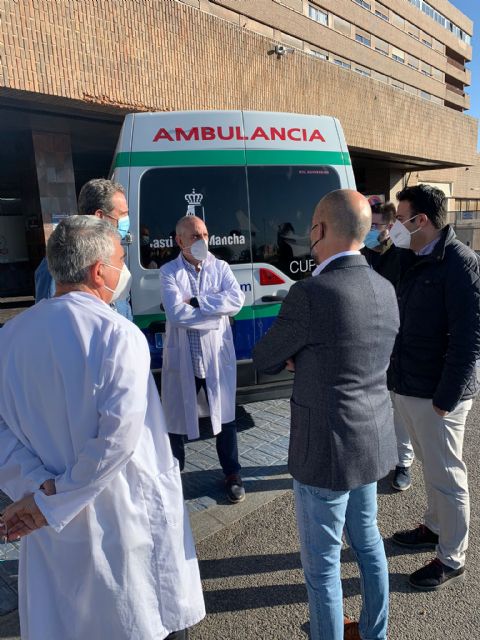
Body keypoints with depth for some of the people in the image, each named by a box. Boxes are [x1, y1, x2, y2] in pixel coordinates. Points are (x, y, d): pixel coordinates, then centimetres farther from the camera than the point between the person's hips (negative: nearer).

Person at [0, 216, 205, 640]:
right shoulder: (117, 334, -20)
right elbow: (120, 435, -26)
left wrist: (40, 488, -8)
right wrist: (51, 503, -15)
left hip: (54, 527, 6)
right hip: (128, 515, -5)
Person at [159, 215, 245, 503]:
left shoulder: (220, 267, 1)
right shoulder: (169, 272, -4)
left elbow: (237, 300, -15)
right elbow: (176, 314, -18)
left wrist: (196, 301, -18)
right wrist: (217, 311, -14)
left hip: (217, 355, 1)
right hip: (181, 357, 0)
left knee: (225, 415, 12)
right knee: (177, 415, 15)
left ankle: (232, 474, 32)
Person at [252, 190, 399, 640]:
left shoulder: (310, 294, -24)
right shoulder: (384, 290, 0)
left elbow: (264, 361, -10)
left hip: (325, 451, -8)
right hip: (372, 440, 8)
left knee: (322, 564, 13)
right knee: (366, 539, 28)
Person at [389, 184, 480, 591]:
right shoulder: (418, 262, 11)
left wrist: (444, 399, -18)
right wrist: (397, 381, 8)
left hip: (436, 394, -8)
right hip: (408, 389, 8)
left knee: (446, 476, 8)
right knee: (431, 467, 23)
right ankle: (435, 528, 43)